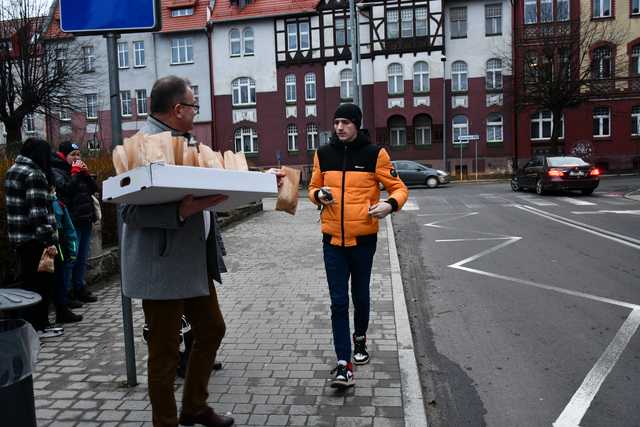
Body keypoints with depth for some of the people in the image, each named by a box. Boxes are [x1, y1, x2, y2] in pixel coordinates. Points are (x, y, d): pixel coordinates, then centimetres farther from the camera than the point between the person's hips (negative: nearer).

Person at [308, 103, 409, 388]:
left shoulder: (374, 154, -6)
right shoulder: (323, 154, 3)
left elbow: (399, 188, -1)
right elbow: (313, 187, 16)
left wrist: (391, 204, -23)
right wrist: (319, 195, -8)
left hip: (363, 238, -1)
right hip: (332, 239, 2)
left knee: (360, 296, 16)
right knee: (338, 302, -2)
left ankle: (360, 339, 43)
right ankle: (344, 364, 3)